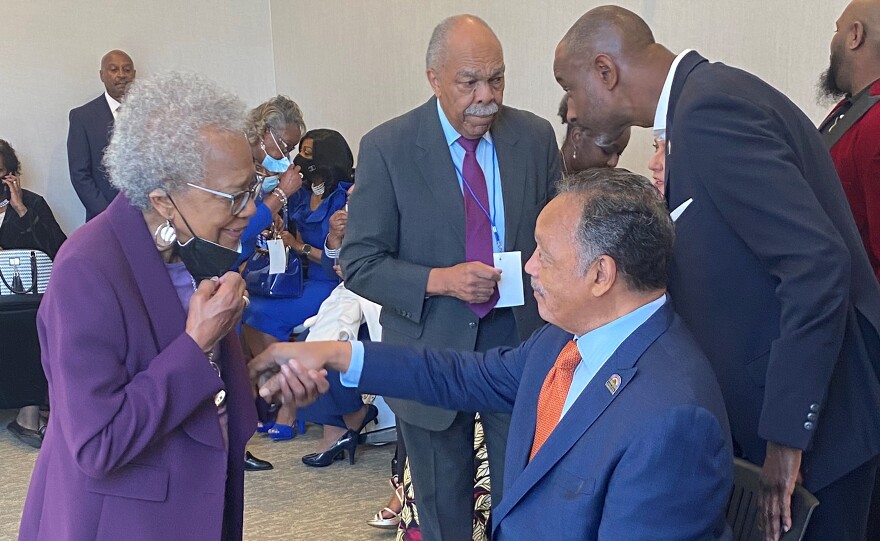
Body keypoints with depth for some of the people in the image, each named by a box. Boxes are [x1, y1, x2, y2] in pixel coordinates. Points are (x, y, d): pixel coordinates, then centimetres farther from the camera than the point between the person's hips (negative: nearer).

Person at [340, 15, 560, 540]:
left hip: (520, 337, 2)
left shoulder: (536, 137, -2)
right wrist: (439, 280, -24)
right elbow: (360, 263, -10)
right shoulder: (388, 148, -10)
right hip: (433, 344, -1)